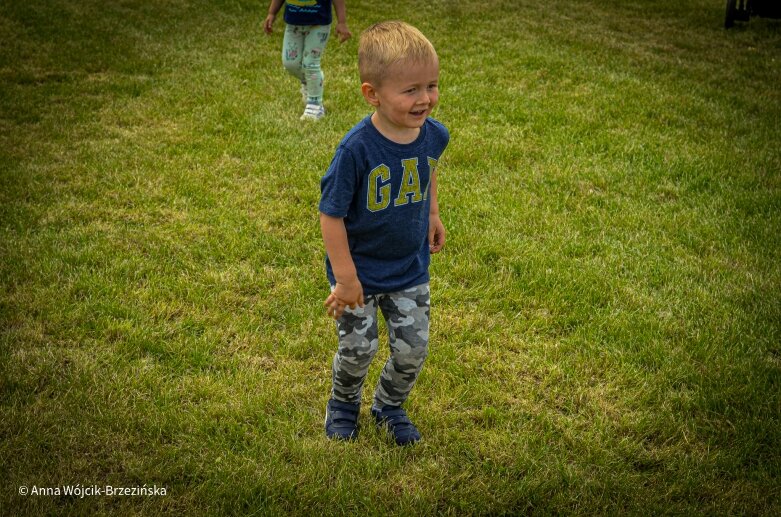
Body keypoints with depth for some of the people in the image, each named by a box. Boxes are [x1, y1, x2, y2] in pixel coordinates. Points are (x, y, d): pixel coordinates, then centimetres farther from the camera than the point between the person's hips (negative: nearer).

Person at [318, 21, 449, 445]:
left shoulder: (434, 135, -12)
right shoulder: (357, 149, -29)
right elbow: (331, 214, -22)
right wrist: (345, 278, -20)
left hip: (410, 269, 4)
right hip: (359, 271, -4)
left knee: (413, 349, 11)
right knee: (358, 349, 9)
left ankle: (389, 406, 40)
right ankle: (343, 404, 41)